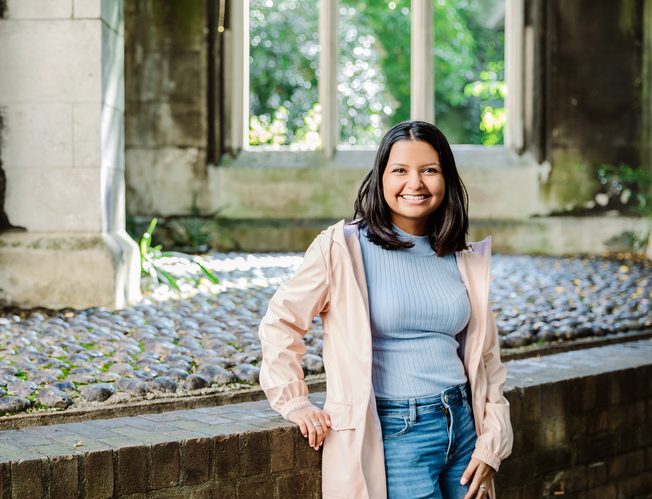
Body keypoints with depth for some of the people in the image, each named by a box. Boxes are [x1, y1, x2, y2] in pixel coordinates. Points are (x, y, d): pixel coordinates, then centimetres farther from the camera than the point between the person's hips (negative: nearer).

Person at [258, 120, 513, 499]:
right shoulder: (343, 247, -6)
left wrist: (491, 444, 7)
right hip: (394, 435, -5)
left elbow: (486, 356, 14)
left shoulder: (465, 258, 9)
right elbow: (280, 322, 1)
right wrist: (295, 404, -3)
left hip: (462, 427, 5)